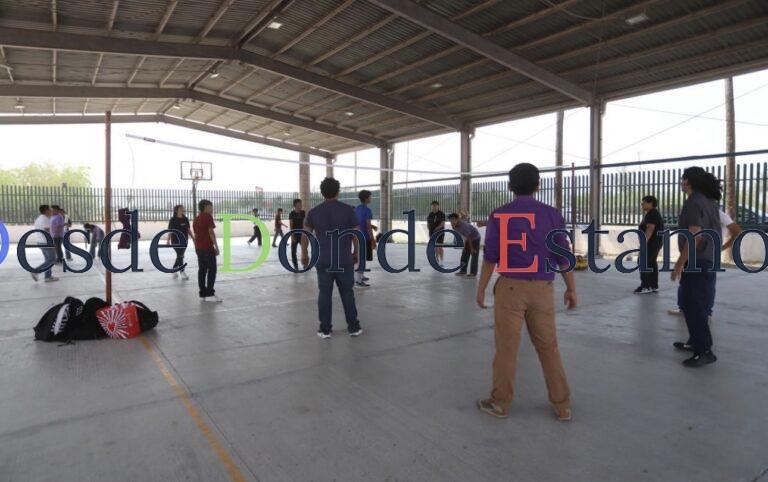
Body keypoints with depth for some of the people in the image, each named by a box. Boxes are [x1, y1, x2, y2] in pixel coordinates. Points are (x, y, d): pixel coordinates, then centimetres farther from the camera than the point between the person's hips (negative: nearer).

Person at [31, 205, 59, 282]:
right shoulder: (45, 219, -16)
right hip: (46, 242, -9)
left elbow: (38, 232, 17)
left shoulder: (38, 219, 13)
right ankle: (36, 271, -7)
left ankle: (48, 277, 12)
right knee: (52, 260, -1)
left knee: (48, 260, 13)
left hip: (40, 242, 10)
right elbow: (47, 233, -21)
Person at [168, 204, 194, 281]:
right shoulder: (173, 220, -6)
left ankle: (174, 270, 30)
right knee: (180, 256, -7)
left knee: (180, 256, 12)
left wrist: (193, 238, 8)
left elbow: (188, 230, 12)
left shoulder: (185, 219, 7)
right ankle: (183, 273, -3)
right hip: (176, 241, -5)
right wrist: (168, 240, -13)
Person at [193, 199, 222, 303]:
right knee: (212, 270, -5)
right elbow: (211, 232, -13)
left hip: (198, 248, 8)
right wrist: (216, 247, -12)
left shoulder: (196, 219, 19)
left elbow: (196, 234, 20)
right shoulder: (208, 216, -7)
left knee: (202, 270, 8)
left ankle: (203, 294, 9)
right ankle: (210, 294, -8)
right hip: (208, 247, -8)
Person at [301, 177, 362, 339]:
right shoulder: (348, 209, -4)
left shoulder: (314, 211, 2)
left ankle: (325, 329, 10)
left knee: (324, 294, 7)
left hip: (323, 260, 1)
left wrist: (304, 254, 16)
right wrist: (356, 252, 12)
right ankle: (353, 327, 14)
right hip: (344, 260, -1)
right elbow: (355, 234, -2)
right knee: (347, 293, 8)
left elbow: (305, 235, 5)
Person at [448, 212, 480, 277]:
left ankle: (473, 273, -3)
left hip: (475, 238, -8)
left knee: (474, 255, -7)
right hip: (468, 238, 8)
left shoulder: (463, 225, -35)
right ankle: (463, 271, 11)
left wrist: (472, 248, -20)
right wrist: (464, 245, 5)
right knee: (465, 254, 5)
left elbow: (469, 237, -28)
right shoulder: (454, 226, -12)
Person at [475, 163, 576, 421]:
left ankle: (500, 403, 19)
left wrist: (481, 289, 3)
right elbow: (563, 256, 4)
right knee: (548, 347, 15)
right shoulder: (552, 215, 2)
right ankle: (562, 406, 23)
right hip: (543, 290, 3)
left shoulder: (499, 215, -7)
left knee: (506, 347, 6)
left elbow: (490, 257, -8)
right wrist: (571, 289, 14)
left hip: (511, 287, -3)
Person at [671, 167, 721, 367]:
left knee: (692, 306, -4)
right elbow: (708, 233, 17)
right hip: (709, 261, 10)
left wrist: (679, 264, -20)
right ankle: (696, 342, 28)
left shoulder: (693, 203, -16)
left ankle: (704, 351, 0)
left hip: (697, 262, -10)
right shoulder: (709, 202, 13)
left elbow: (695, 236, -23)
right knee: (697, 305, 18)